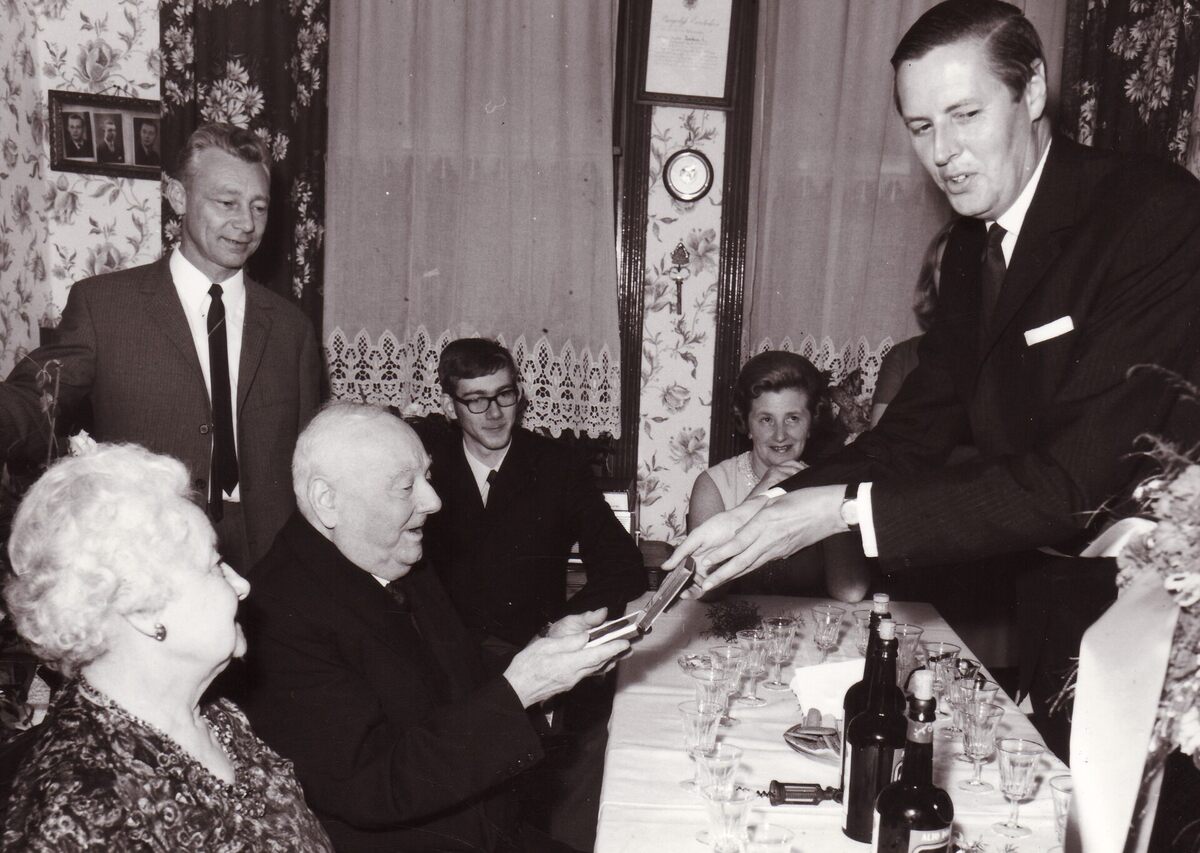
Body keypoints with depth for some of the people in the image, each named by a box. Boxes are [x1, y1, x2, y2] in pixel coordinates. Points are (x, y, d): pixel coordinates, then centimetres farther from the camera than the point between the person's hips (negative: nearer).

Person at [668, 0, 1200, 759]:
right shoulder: (974, 245, 4)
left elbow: (1076, 481, -27)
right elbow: (918, 428, 3)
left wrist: (845, 509, -28)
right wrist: (774, 509, -13)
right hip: (1060, 612, 7)